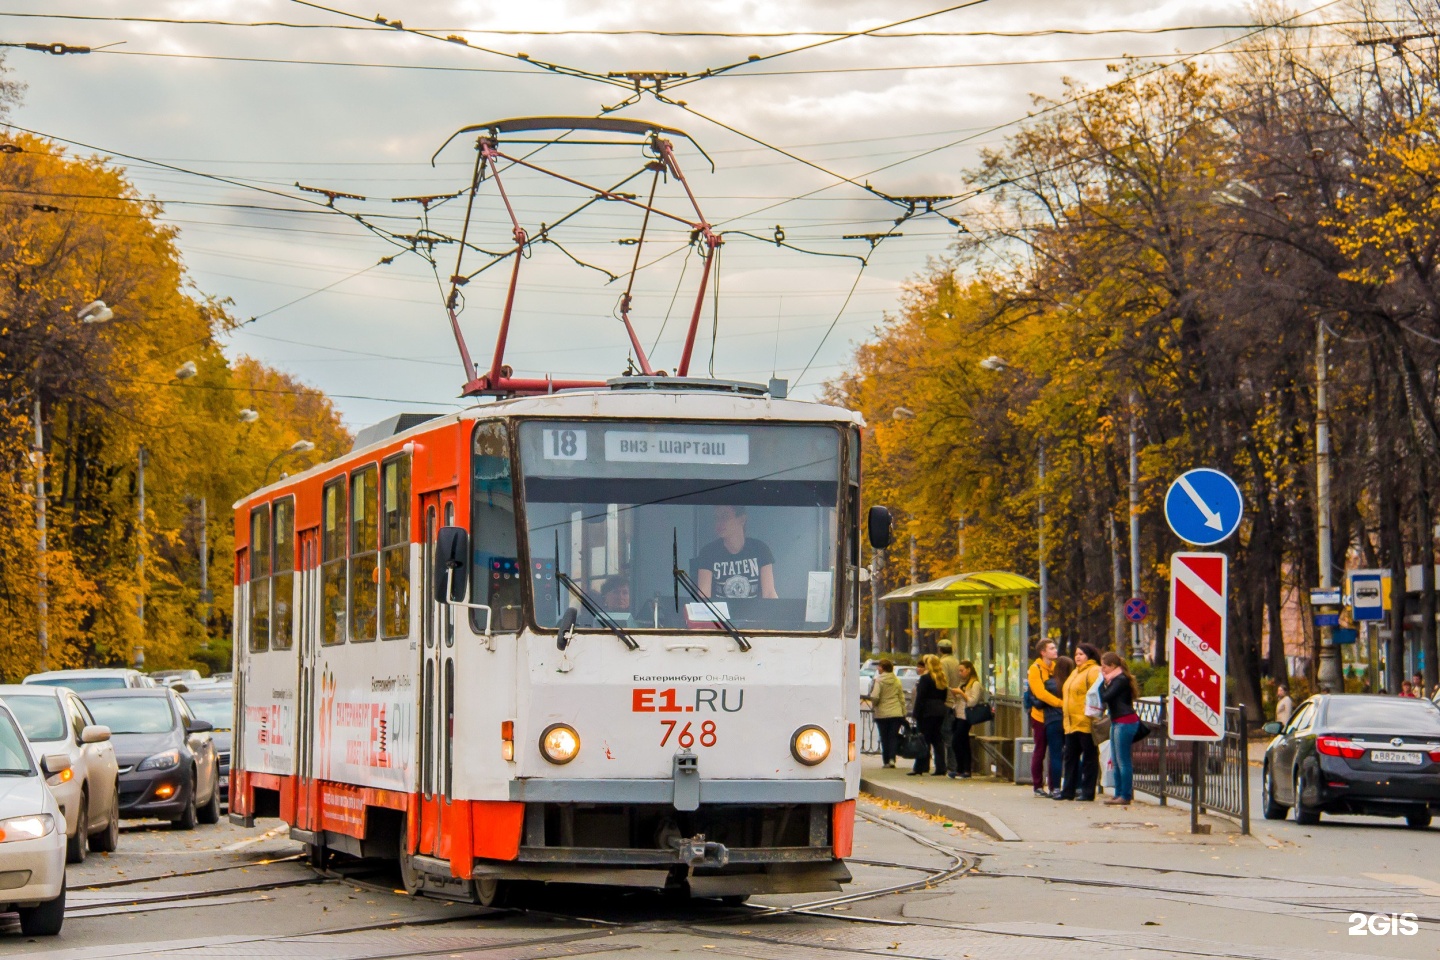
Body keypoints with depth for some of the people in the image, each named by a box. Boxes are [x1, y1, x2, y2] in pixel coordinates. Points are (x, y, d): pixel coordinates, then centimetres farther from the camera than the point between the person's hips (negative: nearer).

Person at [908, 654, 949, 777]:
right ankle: (940, 768, 4)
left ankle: (919, 768, -3)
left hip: (927, 713, -7)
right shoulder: (942, 679, 11)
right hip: (940, 712, 7)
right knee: (938, 740, 7)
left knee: (924, 740, -4)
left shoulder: (925, 678, -11)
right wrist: (940, 708, 18)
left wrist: (917, 715, -11)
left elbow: (920, 698, -13)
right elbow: (944, 696, 15)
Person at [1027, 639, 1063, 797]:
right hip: (1041, 716, -5)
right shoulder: (1035, 669, -9)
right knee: (1040, 751, 1)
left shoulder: (1056, 667, 10)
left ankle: (1054, 785, 11)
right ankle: (1038, 786, 8)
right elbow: (1041, 693, -20)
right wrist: (1061, 703, -27)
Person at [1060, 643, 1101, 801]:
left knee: (1089, 758, -2)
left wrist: (1093, 717, -23)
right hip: (1071, 723, 10)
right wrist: (1067, 720, 21)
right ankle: (1068, 791, 15)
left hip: (1086, 723, -10)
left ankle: (1087, 792, 0)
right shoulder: (1076, 672, 22)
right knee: (1071, 757, 11)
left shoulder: (1094, 671, -9)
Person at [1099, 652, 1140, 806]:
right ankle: (1119, 793, 18)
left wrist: (1103, 682, -6)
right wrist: (1106, 682, 2)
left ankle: (1126, 796, -7)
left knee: (1123, 760, -8)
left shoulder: (1121, 680, -13)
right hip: (1117, 722, 11)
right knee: (1116, 760, 13)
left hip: (1124, 722, -11)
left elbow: (1105, 697, -19)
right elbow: (1105, 698, 13)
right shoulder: (1116, 679, 19)